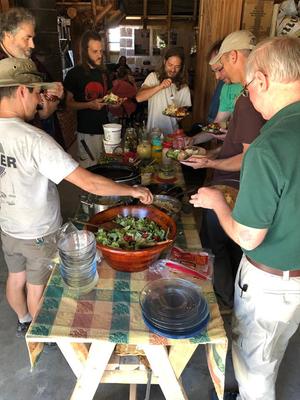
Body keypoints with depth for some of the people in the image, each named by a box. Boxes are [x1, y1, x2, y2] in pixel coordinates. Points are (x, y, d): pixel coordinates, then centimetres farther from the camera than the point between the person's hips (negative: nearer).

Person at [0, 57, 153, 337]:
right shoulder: (33, 139, -32)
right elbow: (89, 183, -34)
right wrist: (133, 190, -23)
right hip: (39, 234, -6)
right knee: (37, 288, 17)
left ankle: (23, 322, 54)